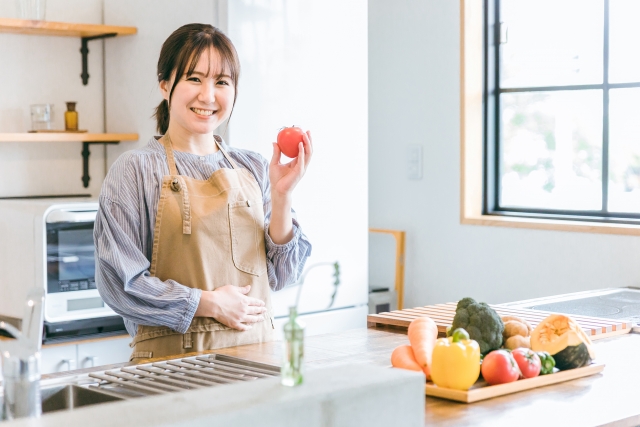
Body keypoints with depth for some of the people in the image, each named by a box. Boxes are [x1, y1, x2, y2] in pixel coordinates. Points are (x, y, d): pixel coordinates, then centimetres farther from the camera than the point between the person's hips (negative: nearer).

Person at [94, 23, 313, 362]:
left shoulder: (253, 169, 11)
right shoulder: (136, 169, -1)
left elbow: (280, 276, 9)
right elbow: (118, 281, -5)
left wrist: (281, 196, -2)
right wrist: (207, 305, -8)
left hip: (254, 352, 4)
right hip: (173, 356, -3)